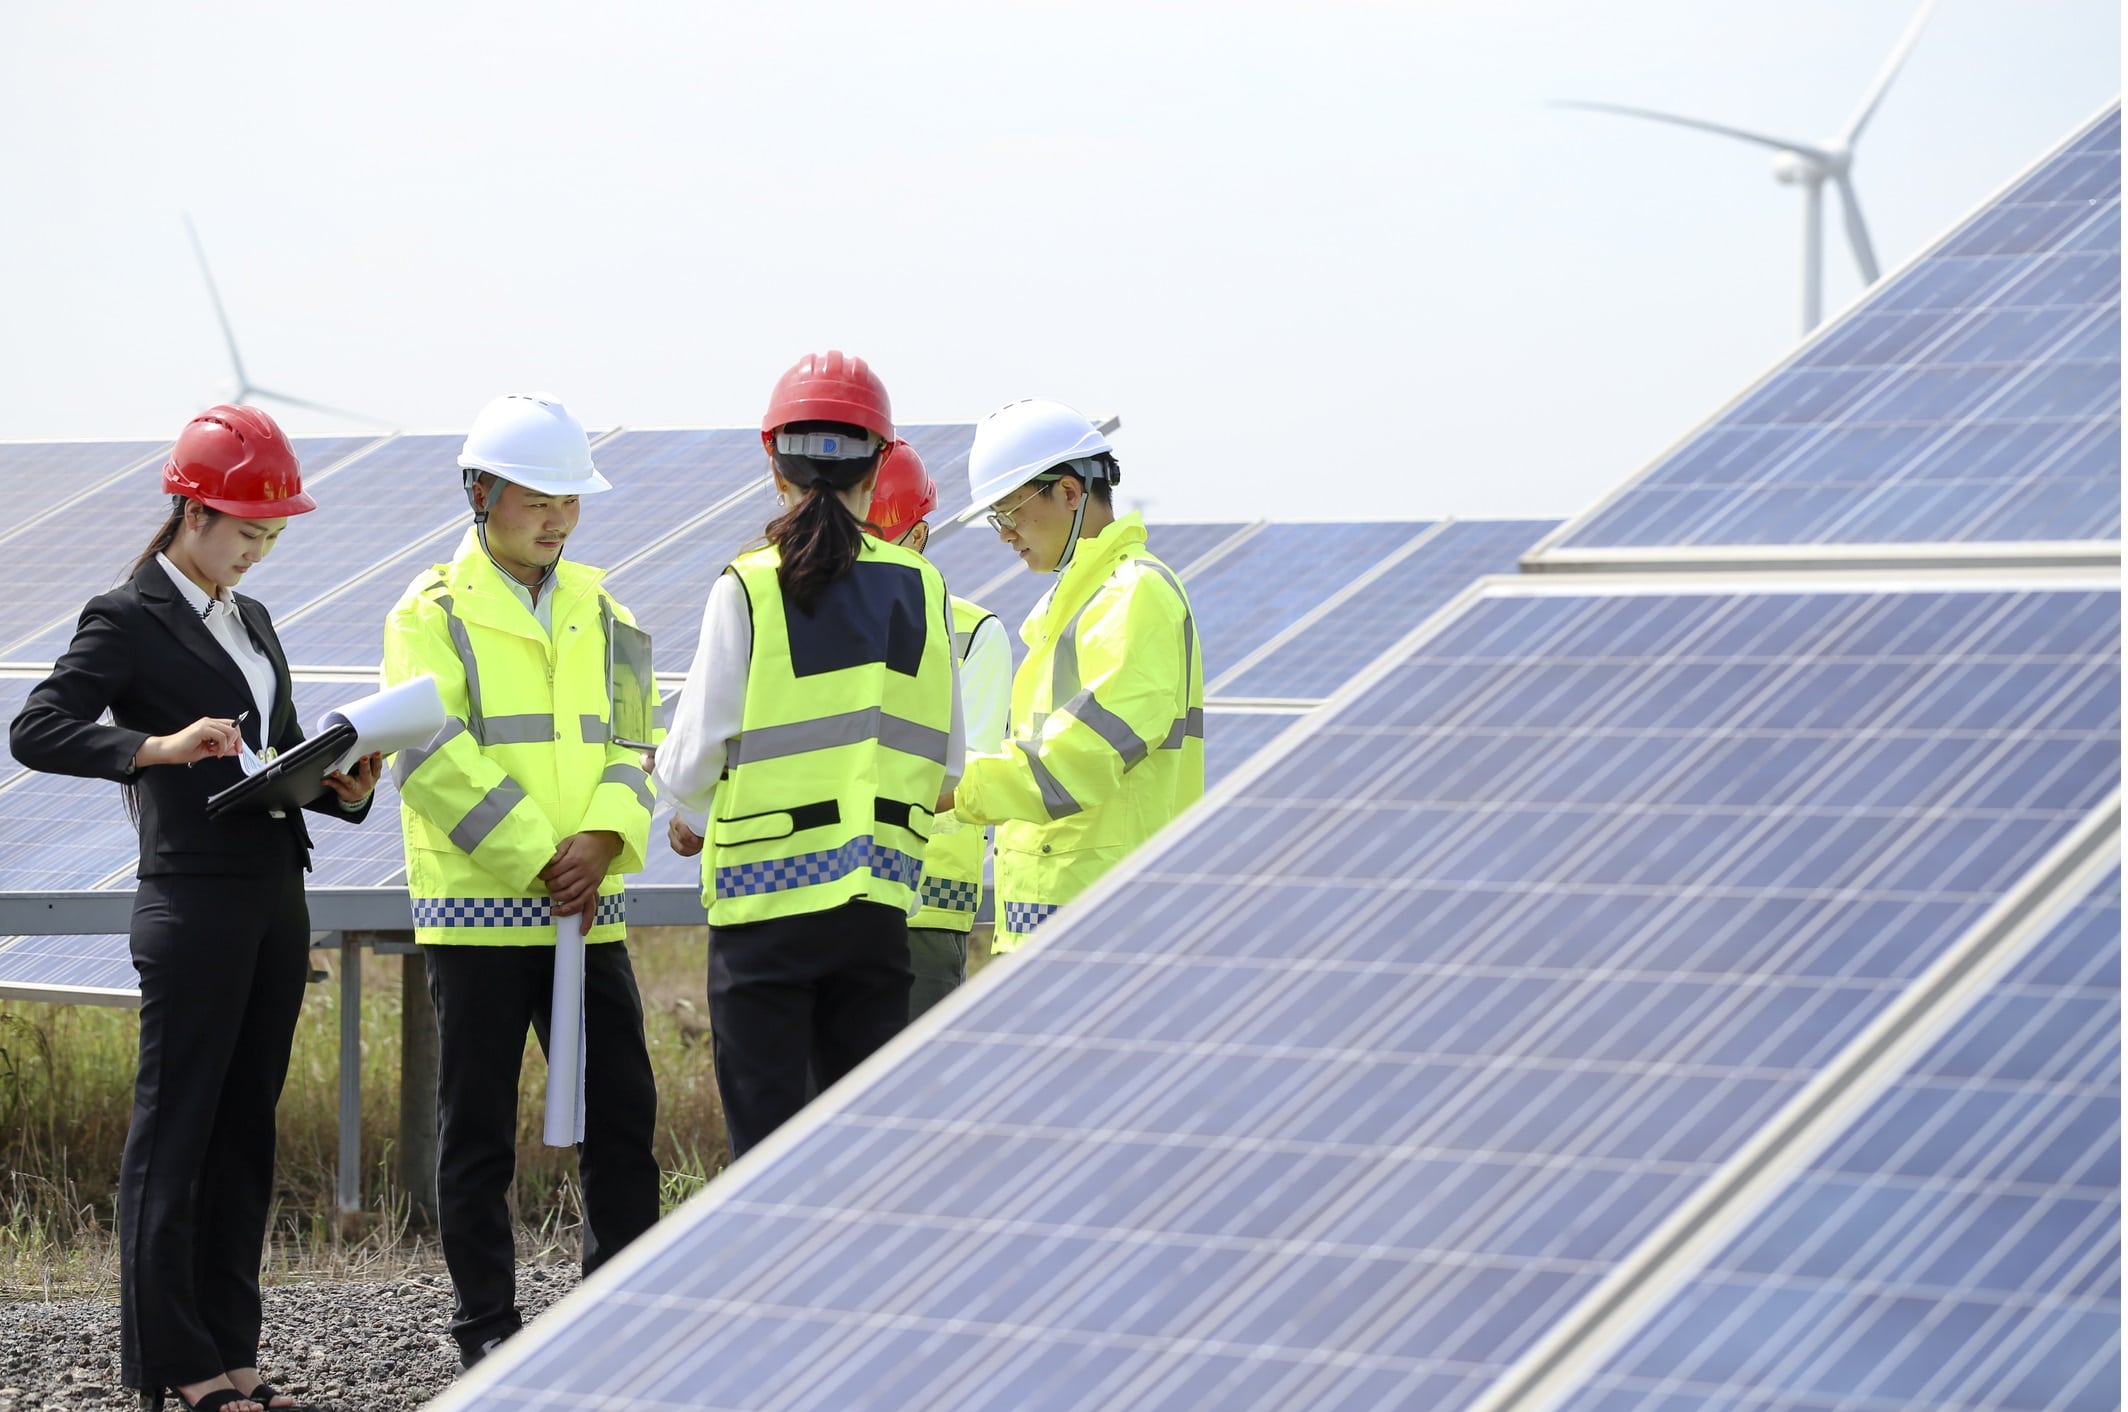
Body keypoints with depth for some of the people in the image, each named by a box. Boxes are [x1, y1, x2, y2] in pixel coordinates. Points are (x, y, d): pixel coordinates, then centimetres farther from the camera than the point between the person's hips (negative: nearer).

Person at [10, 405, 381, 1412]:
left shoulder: (251, 620, 18)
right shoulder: (127, 619, -5)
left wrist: (339, 790, 1)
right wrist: (156, 748, -30)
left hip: (275, 901, 7)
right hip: (193, 904, -7)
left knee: (245, 1131, 9)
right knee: (175, 1133, -3)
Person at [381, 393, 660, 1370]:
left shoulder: (597, 610, 13)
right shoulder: (433, 613, -3)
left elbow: (630, 738, 9)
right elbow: (434, 758, -13)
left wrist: (605, 835, -11)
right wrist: (539, 857, -16)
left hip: (586, 910, 5)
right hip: (477, 911, -5)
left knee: (622, 1109, 5)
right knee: (478, 1128, 1)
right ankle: (486, 1322, 9)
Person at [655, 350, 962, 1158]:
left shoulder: (749, 588, -8)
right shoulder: (922, 590, 2)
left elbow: (695, 755, -6)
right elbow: (945, 763, 7)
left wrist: (692, 816, 15)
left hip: (768, 892, -3)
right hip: (879, 896, 3)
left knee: (766, 1129, 2)